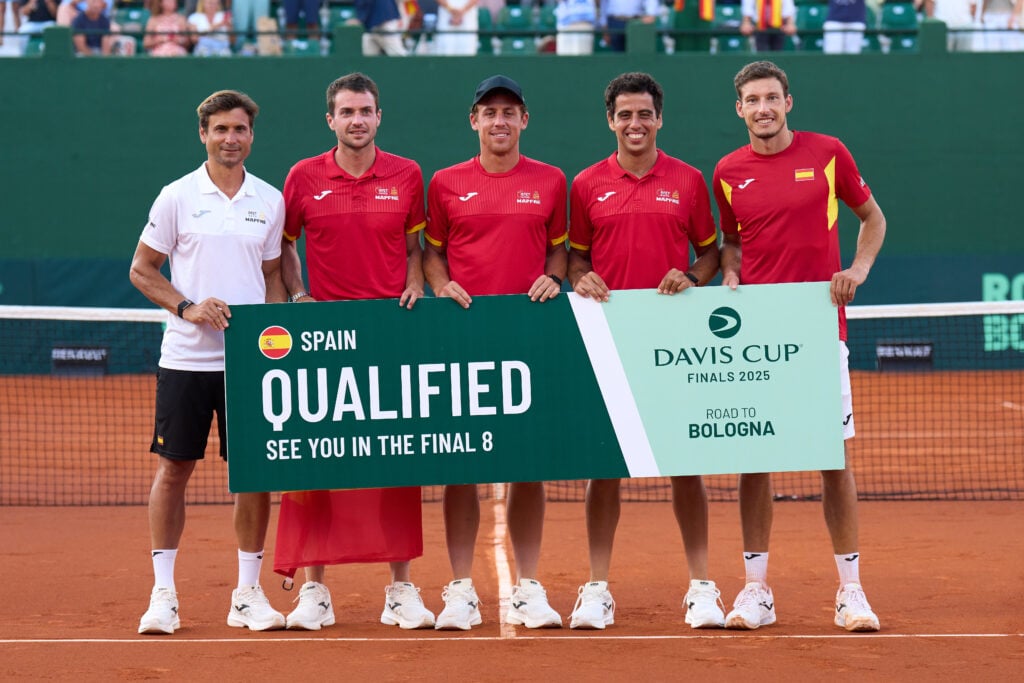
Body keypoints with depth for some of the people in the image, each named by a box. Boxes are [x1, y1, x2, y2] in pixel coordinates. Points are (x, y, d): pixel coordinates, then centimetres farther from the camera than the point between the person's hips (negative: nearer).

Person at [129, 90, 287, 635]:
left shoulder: (270, 201, 8)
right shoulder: (177, 197, 0)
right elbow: (142, 270, 4)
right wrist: (187, 307, -11)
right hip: (186, 358, -2)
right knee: (174, 468, 0)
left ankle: (248, 594, 12)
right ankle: (163, 594, 8)